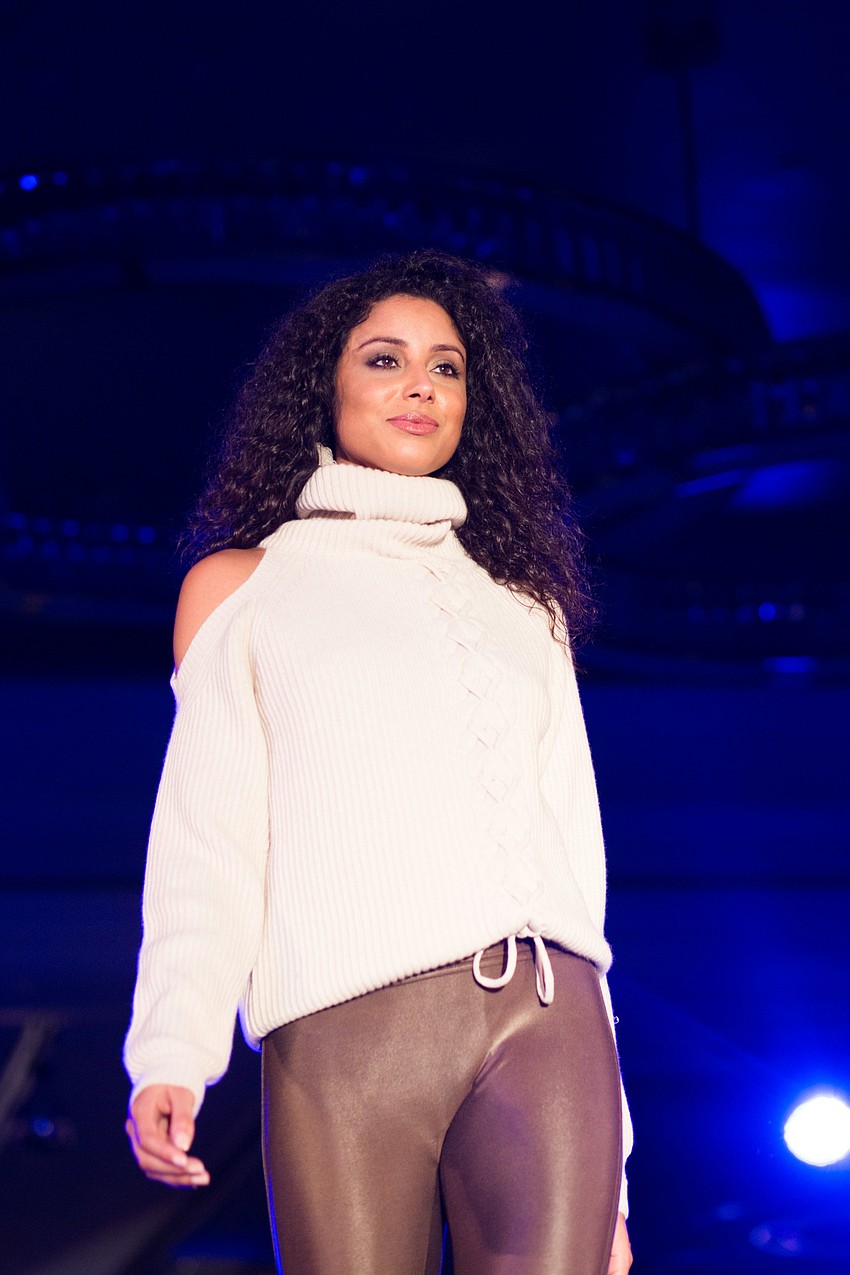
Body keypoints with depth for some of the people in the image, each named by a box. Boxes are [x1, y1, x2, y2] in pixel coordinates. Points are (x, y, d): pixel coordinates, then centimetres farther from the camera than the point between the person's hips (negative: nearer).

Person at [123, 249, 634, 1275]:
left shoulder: (522, 602, 23)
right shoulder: (241, 584, 16)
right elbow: (208, 835, 6)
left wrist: (608, 1170, 13)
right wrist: (172, 1053, -11)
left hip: (545, 1020, 2)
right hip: (346, 1032, -2)